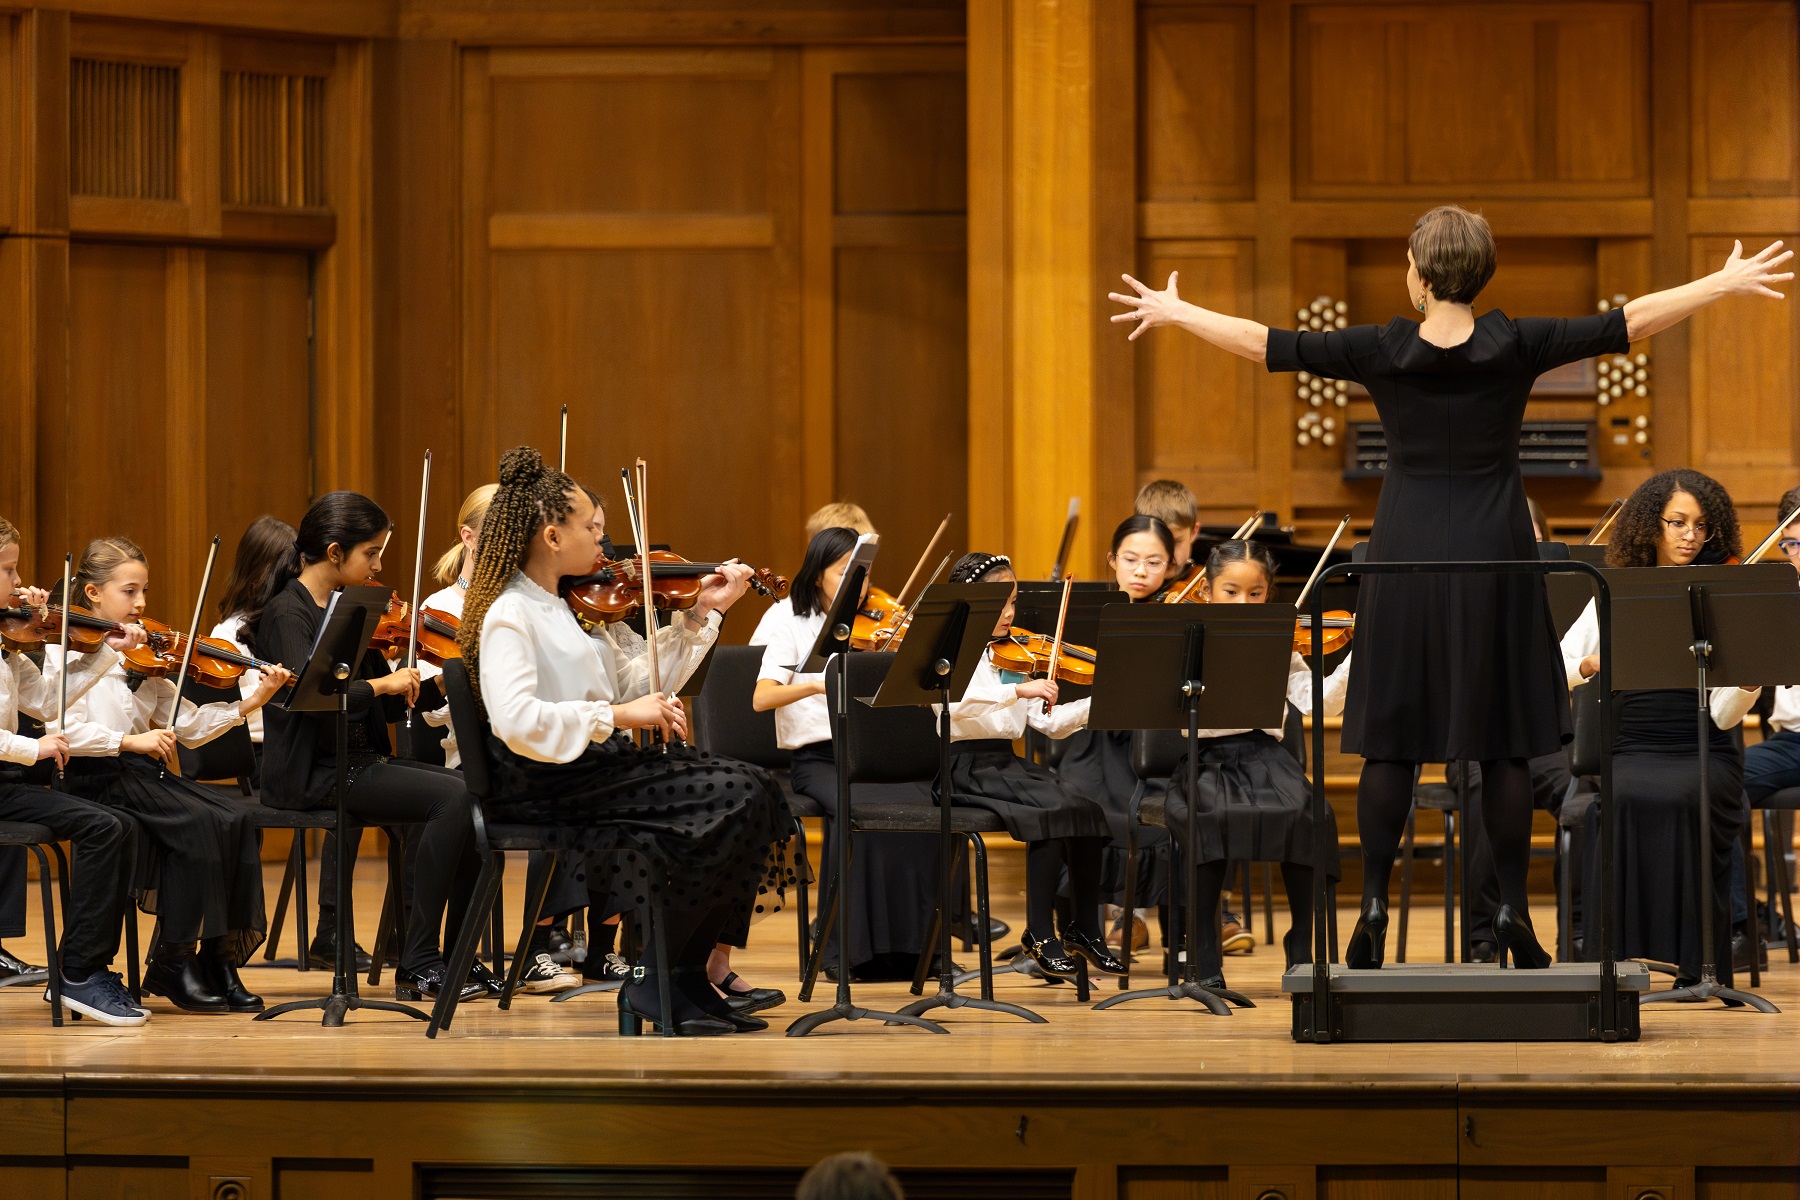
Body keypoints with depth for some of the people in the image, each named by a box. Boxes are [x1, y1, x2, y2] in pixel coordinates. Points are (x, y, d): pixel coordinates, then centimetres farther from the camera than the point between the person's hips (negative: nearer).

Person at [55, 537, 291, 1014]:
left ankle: (221, 957, -12)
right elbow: (66, 730, -16)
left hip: (144, 775, 7)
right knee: (198, 823, -26)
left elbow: (188, 727, 10)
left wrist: (249, 704, -2)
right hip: (96, 777, -7)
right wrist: (132, 741, -22)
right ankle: (174, 962, -15)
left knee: (237, 819, -16)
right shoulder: (68, 651, -3)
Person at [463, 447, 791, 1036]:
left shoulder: (571, 606, 17)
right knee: (733, 797, -19)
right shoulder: (509, 616, -11)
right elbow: (517, 722, -25)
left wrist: (699, 616, 19)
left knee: (753, 789, -9)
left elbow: (632, 689, 20)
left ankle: (686, 979, -6)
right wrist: (616, 715, -25)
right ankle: (658, 982, -11)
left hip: (592, 763, 9)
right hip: (546, 784, -9)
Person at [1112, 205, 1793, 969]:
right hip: (1492, 560, 0)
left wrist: (1174, 313, 11)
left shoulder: (1381, 352, -8)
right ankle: (1512, 915, 3)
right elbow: (1627, 325, -8)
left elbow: (1268, 345, -2)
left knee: (1390, 737, 6)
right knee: (1504, 742, 3)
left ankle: (1374, 904, 2)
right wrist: (1728, 284, 0)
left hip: (1406, 560, 0)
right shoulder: (1515, 347, -9)